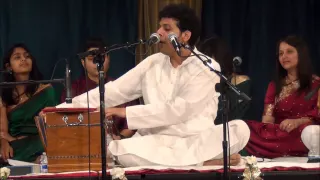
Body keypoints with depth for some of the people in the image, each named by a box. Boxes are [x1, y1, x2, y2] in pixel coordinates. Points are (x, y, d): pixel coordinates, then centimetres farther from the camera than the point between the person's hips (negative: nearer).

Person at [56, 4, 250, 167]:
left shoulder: (207, 68, -4)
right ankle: (206, 162, -25)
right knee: (118, 150, -30)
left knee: (239, 129, -31)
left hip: (198, 142, -4)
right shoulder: (152, 64, 11)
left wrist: (126, 112, -14)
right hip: (158, 144, 4)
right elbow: (113, 91, 9)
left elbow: (178, 111, -14)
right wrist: (64, 109, -1)